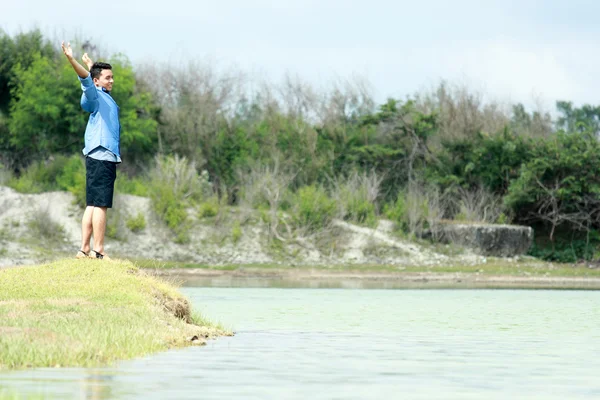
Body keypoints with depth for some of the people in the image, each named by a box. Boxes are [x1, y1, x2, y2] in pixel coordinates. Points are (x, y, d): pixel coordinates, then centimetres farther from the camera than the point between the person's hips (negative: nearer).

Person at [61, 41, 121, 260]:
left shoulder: (105, 97, 21)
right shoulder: (95, 95, -6)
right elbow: (86, 79, -27)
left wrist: (92, 65, 56)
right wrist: (72, 60, -42)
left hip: (107, 157, 10)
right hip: (100, 156, -10)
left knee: (92, 205, 9)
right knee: (100, 204, -12)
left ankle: (84, 250, 10)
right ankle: (98, 251, -15)